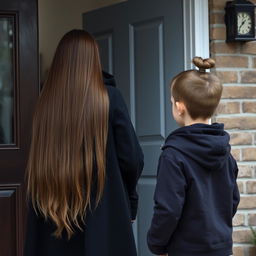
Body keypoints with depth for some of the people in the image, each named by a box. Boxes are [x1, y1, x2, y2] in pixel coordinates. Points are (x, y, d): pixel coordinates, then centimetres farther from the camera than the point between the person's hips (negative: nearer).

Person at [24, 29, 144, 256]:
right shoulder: (109, 99, -9)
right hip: (104, 220, -3)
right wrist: (128, 198, 12)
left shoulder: (46, 102, -1)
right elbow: (132, 159, -7)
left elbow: (39, 163, 7)